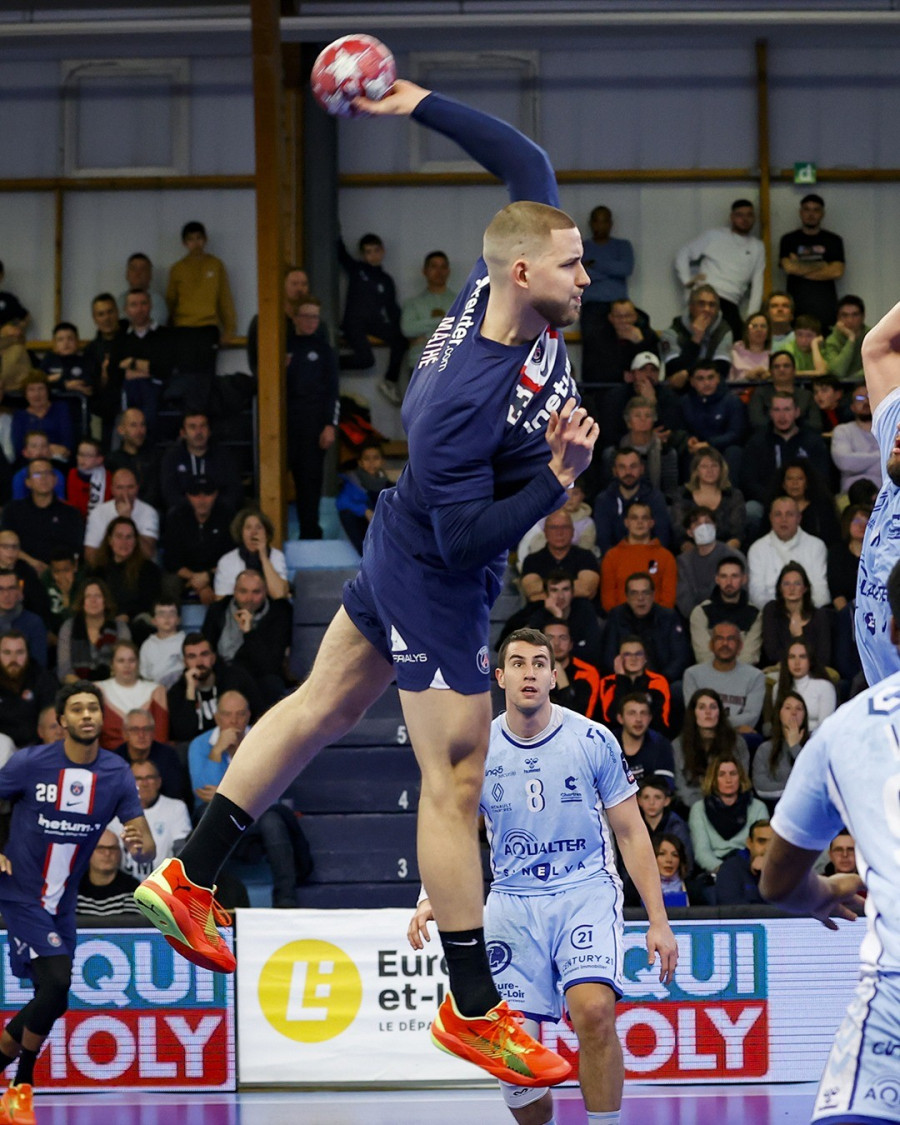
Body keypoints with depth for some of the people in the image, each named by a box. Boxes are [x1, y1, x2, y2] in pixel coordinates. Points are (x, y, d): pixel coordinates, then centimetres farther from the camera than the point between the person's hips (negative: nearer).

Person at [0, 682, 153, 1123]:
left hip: (62, 903, 5)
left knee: (53, 1003, 9)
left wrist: (140, 844, -29)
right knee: (55, 984, -20)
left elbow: (146, 845, -5)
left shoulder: (117, 775, -3)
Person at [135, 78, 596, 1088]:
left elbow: (526, 164, 2)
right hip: (434, 583, -10)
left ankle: (189, 878, 32)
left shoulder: (502, 292, -13)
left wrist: (419, 104, 5)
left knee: (323, 705, 21)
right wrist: (556, 481, -36)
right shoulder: (463, 398, -36)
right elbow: (466, 536, -30)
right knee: (454, 778, -3)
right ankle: (472, 1007, 6)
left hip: (404, 548, 10)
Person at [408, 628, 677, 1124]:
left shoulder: (592, 741, -3)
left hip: (586, 893, -2)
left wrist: (658, 920, -3)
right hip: (512, 902, 2)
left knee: (593, 1010, -28)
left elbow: (631, 833, 2)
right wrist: (429, 900, -12)